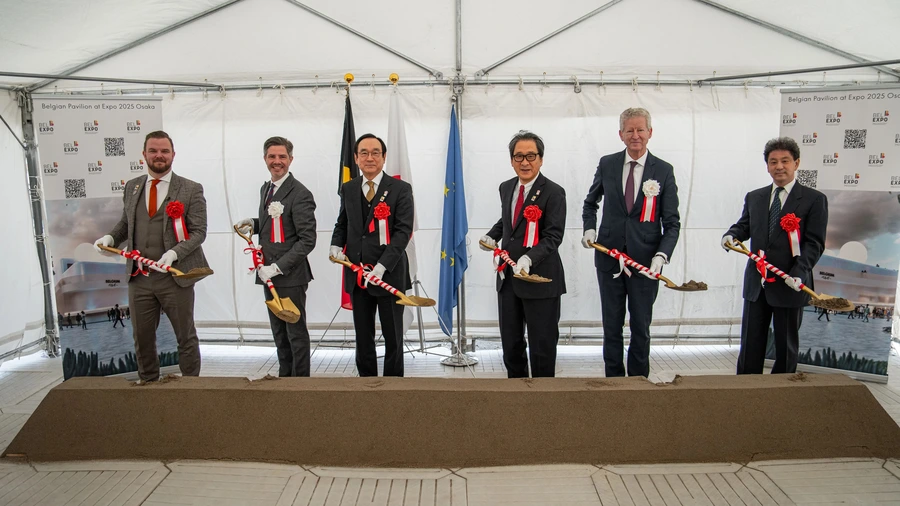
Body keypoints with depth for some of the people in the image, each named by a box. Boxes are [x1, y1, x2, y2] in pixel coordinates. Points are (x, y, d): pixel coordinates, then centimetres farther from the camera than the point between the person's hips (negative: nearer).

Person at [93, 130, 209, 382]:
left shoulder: (191, 190, -5)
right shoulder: (132, 187, 10)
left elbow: (198, 231, -8)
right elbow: (125, 222, 21)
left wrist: (174, 252, -23)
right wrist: (110, 237, 1)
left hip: (174, 276, -4)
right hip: (139, 278, 4)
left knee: (186, 337, 7)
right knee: (142, 338, 14)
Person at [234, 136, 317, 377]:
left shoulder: (300, 194, -15)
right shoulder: (265, 189, 12)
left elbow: (307, 240, -19)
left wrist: (278, 267, -22)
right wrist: (254, 224, 2)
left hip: (290, 276, -8)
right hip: (269, 274, 8)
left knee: (296, 332, 4)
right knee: (279, 333, 18)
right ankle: (284, 375, 30)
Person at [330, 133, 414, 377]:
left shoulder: (400, 189, -6)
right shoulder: (348, 189, 9)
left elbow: (403, 231, -13)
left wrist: (382, 266, -23)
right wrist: (336, 245, -5)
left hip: (389, 274, -4)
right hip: (357, 275, 4)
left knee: (393, 337, 8)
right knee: (363, 338, 14)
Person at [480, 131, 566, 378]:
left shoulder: (553, 192, -12)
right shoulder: (506, 188, 9)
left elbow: (553, 236, -18)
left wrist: (529, 258, -33)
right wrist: (492, 236, 7)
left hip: (540, 279, -6)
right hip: (508, 277, 7)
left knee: (542, 345, 5)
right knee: (510, 343, 16)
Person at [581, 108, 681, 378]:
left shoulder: (664, 170, -3)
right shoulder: (607, 164, 2)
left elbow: (672, 222, -4)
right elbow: (591, 203, 17)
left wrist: (661, 255, -19)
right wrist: (589, 228, 0)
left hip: (645, 261, -1)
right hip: (609, 257, 2)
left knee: (641, 327, 10)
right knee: (611, 325, 12)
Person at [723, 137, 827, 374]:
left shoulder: (814, 199, -3)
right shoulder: (754, 197, 11)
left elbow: (814, 243, -9)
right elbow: (744, 225, 18)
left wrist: (799, 274, -23)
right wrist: (731, 235, -7)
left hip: (789, 285, -4)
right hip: (756, 283, 4)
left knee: (786, 345, 10)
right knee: (750, 344, 9)